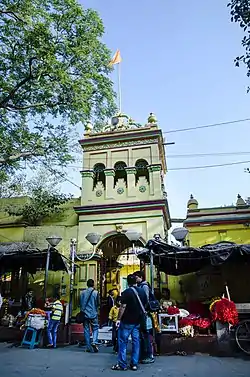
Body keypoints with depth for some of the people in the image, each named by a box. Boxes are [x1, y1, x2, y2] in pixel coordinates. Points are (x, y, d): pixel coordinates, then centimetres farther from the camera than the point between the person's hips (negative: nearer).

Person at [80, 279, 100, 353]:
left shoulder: (83, 292, -2)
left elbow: (81, 303, 4)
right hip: (93, 314, -2)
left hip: (85, 314, 2)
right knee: (95, 328, 11)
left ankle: (89, 347, 12)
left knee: (86, 330, 9)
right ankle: (94, 342, -10)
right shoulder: (96, 292, -9)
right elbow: (98, 303, -3)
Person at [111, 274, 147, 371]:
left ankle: (122, 365, 9)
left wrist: (118, 319, -12)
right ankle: (134, 364, 16)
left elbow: (123, 307, -18)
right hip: (138, 321, 6)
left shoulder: (126, 292, -15)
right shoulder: (142, 292, 4)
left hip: (127, 321, -6)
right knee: (136, 342, 11)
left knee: (123, 342, 4)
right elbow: (145, 305, 13)